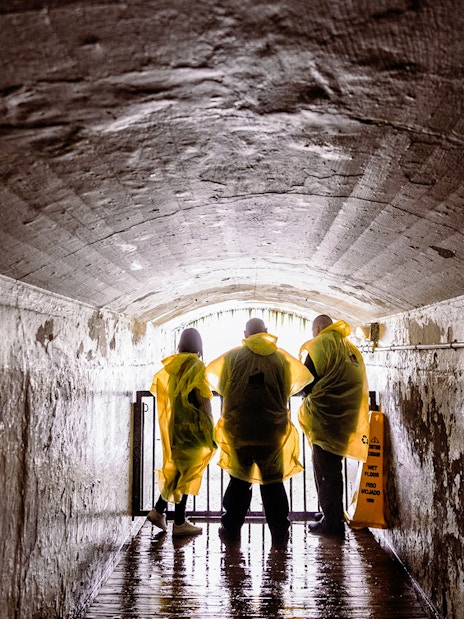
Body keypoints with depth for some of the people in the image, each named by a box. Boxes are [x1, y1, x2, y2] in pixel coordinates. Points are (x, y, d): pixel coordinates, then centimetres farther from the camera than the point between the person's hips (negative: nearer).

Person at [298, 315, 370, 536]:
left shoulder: (320, 344, -10)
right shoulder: (350, 347, 13)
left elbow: (306, 382, -12)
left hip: (325, 416, -8)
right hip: (345, 417, 8)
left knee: (325, 472, 1)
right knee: (333, 470, 18)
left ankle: (331, 522, 5)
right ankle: (335, 519, 27)